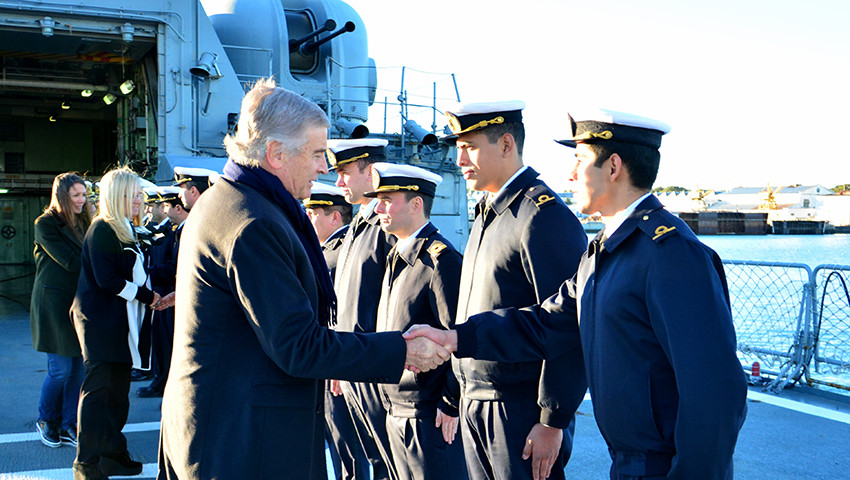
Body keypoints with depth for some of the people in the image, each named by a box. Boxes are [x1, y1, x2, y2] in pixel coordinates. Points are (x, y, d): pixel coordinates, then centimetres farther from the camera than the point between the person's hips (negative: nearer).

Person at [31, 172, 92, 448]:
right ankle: (46, 421, 19)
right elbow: (69, 262, -13)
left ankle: (69, 426, 12)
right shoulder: (46, 223, -5)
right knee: (61, 368, -3)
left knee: (78, 367, 3)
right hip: (55, 303, -6)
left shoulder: (82, 223, 15)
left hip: (78, 300, 6)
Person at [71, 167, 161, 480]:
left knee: (118, 389, 11)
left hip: (120, 321, 9)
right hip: (100, 321, -9)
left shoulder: (125, 230, 18)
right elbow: (106, 280, -19)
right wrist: (146, 296, -13)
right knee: (98, 389, -5)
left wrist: (149, 294, 4)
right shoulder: (102, 229, -12)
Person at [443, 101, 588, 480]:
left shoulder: (544, 214, -16)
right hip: (475, 406, 9)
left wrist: (553, 423, -19)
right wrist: (465, 398, 15)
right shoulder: (486, 213, 13)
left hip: (520, 413, -8)